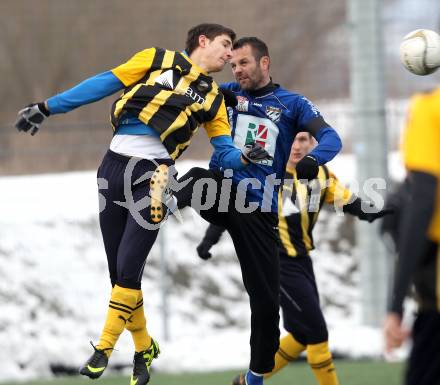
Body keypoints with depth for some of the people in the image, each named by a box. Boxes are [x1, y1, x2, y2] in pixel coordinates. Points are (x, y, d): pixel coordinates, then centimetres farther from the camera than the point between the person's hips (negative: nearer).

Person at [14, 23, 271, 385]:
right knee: (118, 272, 3)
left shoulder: (212, 99, 15)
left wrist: (244, 157, -10)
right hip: (114, 165, 0)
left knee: (128, 270, -14)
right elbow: (102, 85, 9)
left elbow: (225, 152, 13)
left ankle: (104, 348, -2)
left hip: (154, 174, 0)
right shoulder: (158, 60, 10)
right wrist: (47, 108, 7)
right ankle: (143, 348, 20)